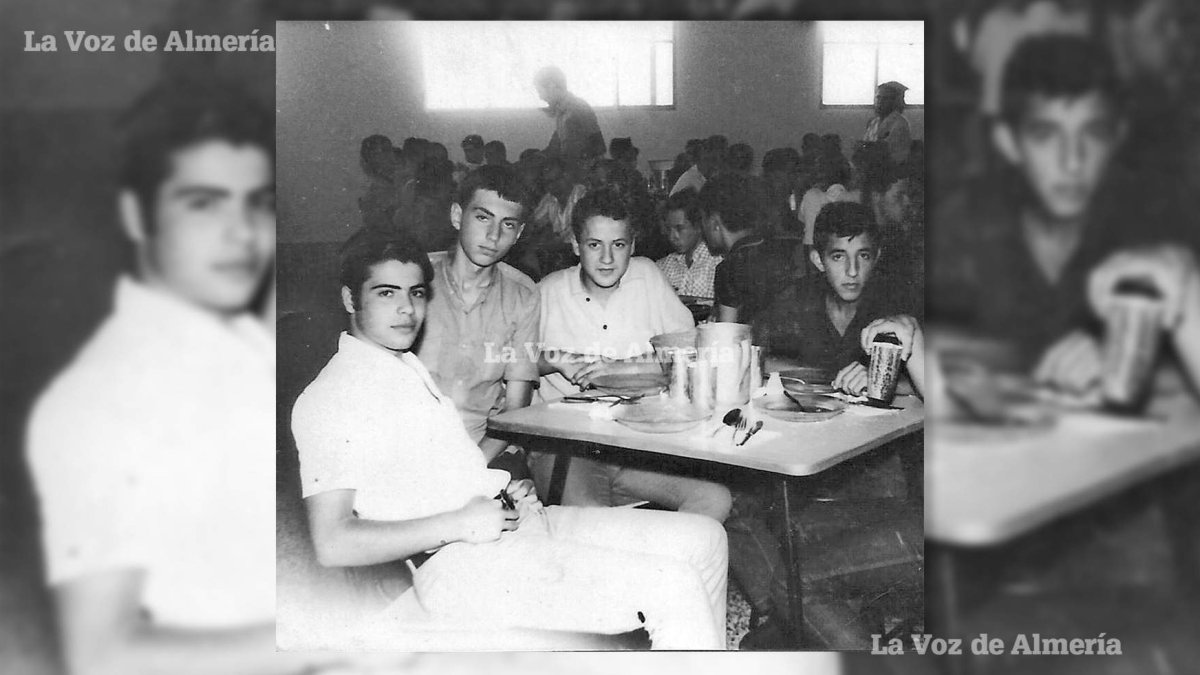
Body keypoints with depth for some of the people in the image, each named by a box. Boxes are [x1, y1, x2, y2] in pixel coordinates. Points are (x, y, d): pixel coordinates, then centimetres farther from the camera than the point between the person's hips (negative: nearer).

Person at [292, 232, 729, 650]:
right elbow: (333, 544, -16)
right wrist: (460, 524, -18)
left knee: (703, 539, 5)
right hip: (461, 564, -9)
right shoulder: (328, 400, -8)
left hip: (510, 521, 9)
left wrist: (507, 490, 7)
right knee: (675, 589, -20)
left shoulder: (407, 367, 21)